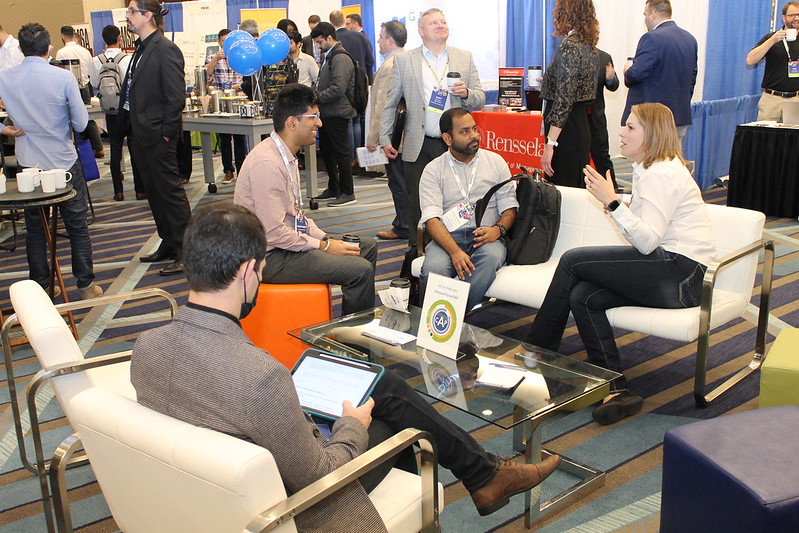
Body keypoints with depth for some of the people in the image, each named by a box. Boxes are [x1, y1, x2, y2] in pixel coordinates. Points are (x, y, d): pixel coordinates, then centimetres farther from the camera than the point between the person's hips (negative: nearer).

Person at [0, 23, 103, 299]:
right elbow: (81, 123, -11)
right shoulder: (63, 77, -14)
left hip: (28, 164, 3)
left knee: (35, 228, 13)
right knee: (77, 226, 7)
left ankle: (40, 287, 20)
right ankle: (86, 284, 12)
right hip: (64, 162, -3)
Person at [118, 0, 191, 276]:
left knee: (170, 191, -3)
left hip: (157, 136, -9)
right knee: (153, 191, 15)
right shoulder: (141, 48, 13)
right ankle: (168, 245, 27)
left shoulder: (166, 49, -14)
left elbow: (177, 97, -18)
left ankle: (185, 252, 5)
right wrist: (131, 128, 12)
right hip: (140, 134, 9)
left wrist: (166, 132, -16)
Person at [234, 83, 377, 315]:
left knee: (367, 245, 14)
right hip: (270, 257, -11)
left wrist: (325, 238, 3)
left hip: (288, 241, 11)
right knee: (360, 269, -22)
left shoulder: (287, 156, 11)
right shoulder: (267, 163, -23)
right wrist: (324, 246, -17)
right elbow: (273, 232, -26)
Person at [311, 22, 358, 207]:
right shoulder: (329, 57, 17)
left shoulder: (340, 59, -15)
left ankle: (347, 193, 4)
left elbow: (337, 89, -24)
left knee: (340, 153, -4)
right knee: (326, 151, 16)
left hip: (337, 114, -10)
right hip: (327, 113, 10)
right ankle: (333, 188, 27)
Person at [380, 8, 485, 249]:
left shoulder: (465, 59, 11)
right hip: (419, 147, -1)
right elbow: (390, 104, 9)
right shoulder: (404, 61, 7)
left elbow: (480, 100, 11)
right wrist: (385, 139, 4)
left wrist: (466, 93, -11)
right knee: (417, 204, 3)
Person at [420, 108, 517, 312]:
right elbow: (432, 219, -6)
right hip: (447, 237, -1)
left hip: (486, 236, 1)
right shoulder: (433, 170, 6)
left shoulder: (496, 162, 14)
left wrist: (498, 229, -13)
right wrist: (455, 251, -24)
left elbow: (510, 207, 12)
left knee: (491, 257, -35)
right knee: (434, 268, -34)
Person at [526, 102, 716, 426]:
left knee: (572, 260, -12)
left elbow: (647, 241, -21)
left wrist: (611, 202, -21)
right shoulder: (649, 170, 20)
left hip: (678, 272, -9)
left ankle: (536, 353, 0)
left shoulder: (661, 174, -11)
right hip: (669, 273, 10)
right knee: (582, 297, -9)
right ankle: (617, 390, -12)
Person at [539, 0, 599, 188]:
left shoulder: (569, 47, -14)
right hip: (583, 127, 10)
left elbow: (563, 100, -20)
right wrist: (545, 84, 31)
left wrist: (550, 144, -22)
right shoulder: (590, 47, 13)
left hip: (566, 130, -10)